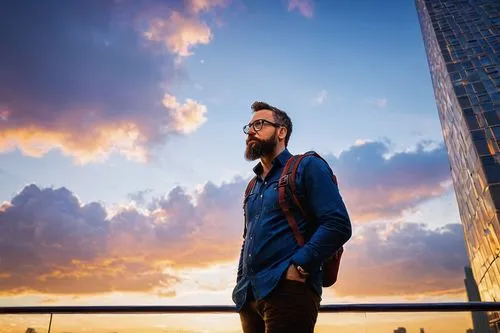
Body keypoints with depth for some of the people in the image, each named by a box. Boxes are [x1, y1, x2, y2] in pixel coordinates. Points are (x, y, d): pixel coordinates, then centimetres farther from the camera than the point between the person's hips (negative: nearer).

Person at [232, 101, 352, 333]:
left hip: (288, 290, -7)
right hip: (249, 296, 7)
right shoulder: (253, 187, 20)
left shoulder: (307, 167, -1)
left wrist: (299, 267, -18)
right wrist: (241, 284, 12)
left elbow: (338, 225, -12)